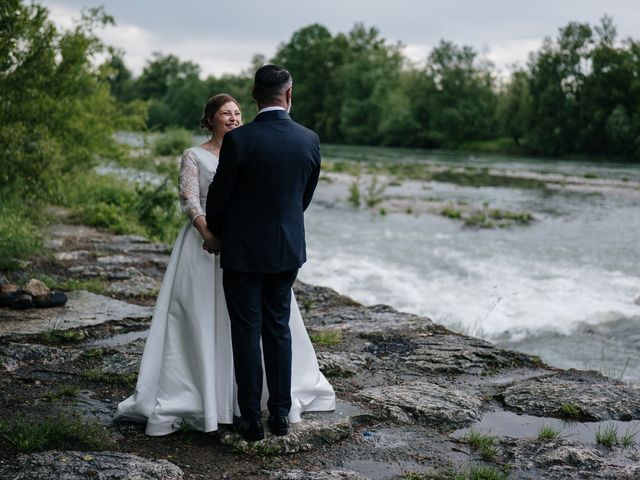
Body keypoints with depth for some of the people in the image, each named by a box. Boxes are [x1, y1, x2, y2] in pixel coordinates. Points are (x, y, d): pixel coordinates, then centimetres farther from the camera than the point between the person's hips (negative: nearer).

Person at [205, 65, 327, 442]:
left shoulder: (238, 140, -16)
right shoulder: (310, 140, -4)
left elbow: (219, 194, -7)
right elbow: (305, 196, 7)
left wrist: (215, 235, 11)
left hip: (243, 251, -4)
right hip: (289, 248, 4)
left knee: (247, 333, 5)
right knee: (279, 329, 15)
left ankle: (252, 420, 12)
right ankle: (281, 414, 21)